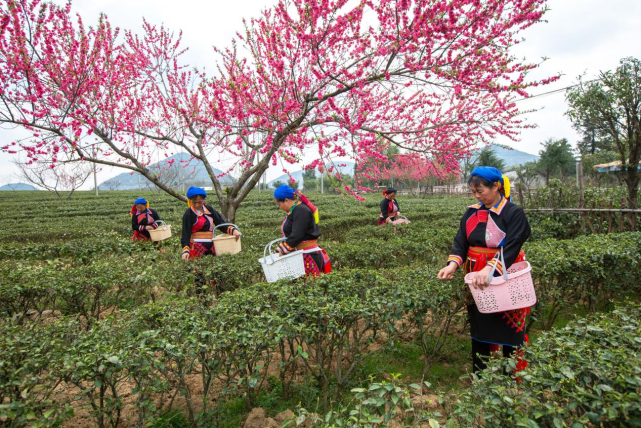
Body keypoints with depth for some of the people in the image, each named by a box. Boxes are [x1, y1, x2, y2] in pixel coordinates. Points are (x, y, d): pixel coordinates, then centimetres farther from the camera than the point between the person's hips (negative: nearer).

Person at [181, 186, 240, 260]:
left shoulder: (209, 209, 7)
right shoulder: (188, 214, -6)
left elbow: (220, 222, 6)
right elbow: (185, 233, -9)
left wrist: (232, 230, -12)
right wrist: (185, 250, -23)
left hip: (210, 246, 5)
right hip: (196, 248, -4)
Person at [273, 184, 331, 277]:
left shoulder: (301, 211, -15)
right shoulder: (293, 211, 16)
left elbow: (296, 236, -21)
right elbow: (289, 234, 17)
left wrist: (283, 250, -12)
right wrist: (280, 249, 7)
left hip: (308, 256, -10)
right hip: (300, 255, 10)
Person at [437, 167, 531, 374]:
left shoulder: (514, 213, -10)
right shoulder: (472, 213, 5)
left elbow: (511, 247, -21)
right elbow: (461, 241, -2)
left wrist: (489, 269, -34)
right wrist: (453, 264, -20)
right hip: (477, 282, 5)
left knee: (510, 332, 4)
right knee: (479, 329, 14)